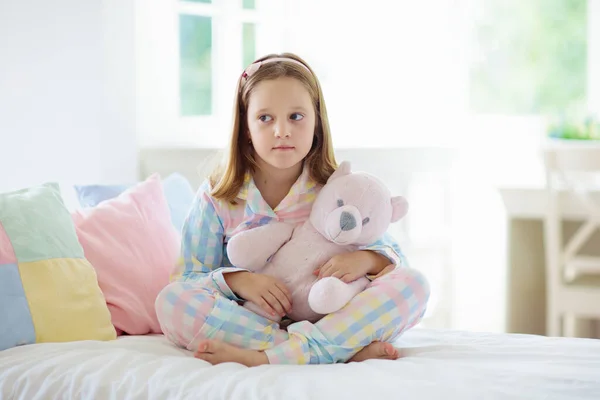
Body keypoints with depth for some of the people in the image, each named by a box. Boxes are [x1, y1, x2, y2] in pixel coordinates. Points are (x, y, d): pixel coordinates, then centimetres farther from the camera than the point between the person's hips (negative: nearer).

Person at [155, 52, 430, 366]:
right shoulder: (216, 197, 1)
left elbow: (394, 255, 7)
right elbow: (190, 278, -1)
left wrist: (367, 259, -17)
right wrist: (237, 280, -21)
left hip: (330, 322, 1)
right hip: (248, 324, 0)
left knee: (412, 284, -21)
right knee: (171, 300, -28)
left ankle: (265, 359, -35)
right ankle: (350, 350, -33)